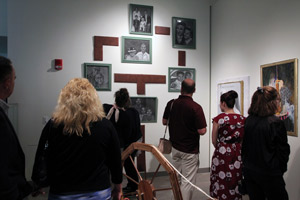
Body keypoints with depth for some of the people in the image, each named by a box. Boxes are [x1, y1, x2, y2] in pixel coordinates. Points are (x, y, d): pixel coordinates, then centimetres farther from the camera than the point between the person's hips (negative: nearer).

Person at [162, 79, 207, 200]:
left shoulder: (171, 103, -4)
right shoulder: (196, 107, -19)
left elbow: (164, 122, 8)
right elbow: (202, 131, -19)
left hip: (175, 147, 6)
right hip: (190, 150, -6)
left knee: (176, 179, 22)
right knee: (187, 181, 4)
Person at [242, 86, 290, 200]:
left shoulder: (248, 121, -3)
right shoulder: (276, 123, -17)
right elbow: (283, 151, -9)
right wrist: (281, 170, 7)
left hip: (248, 171, 5)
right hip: (269, 174, -5)